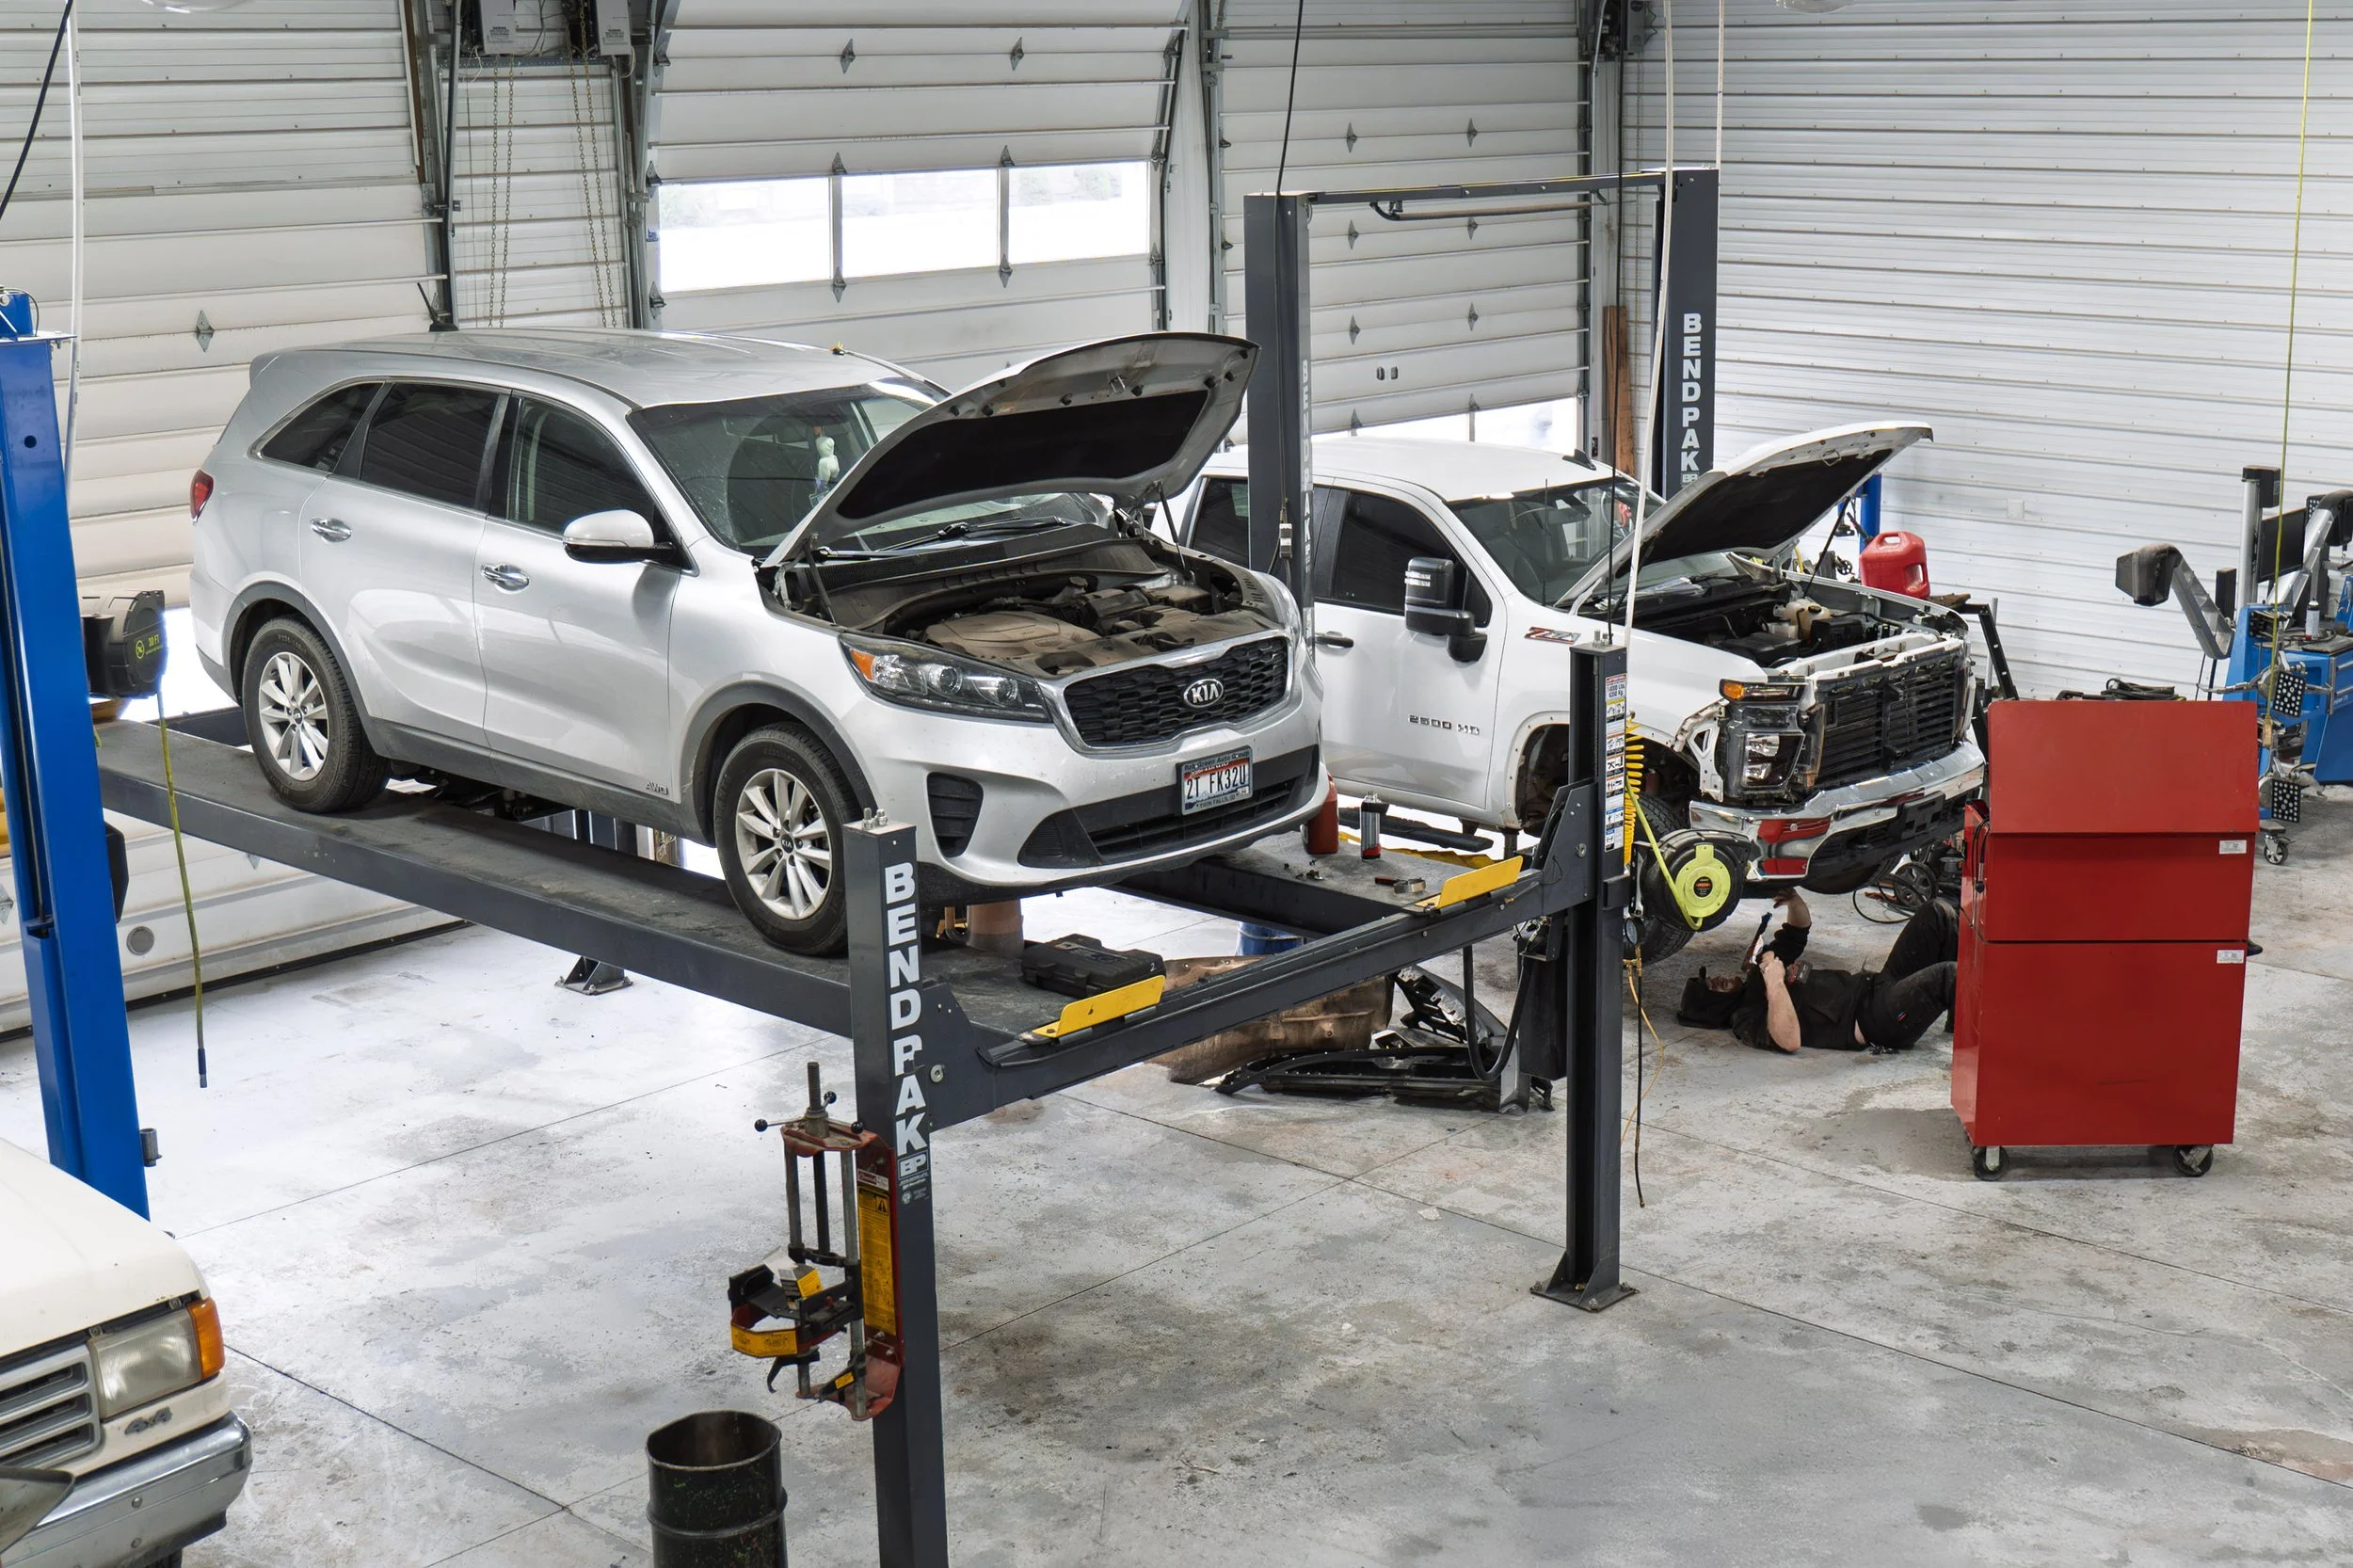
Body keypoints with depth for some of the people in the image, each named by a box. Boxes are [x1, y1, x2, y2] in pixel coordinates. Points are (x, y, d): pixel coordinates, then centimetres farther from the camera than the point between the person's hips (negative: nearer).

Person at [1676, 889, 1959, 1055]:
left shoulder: (1755, 973, 20)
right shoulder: (1747, 1019, -8)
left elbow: (1801, 928, 27)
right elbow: (1790, 1041, -30)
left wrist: (1793, 899, 5)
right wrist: (1774, 982, -28)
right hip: (1873, 1021, -10)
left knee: (1940, 913, 0)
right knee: (1946, 974, -33)